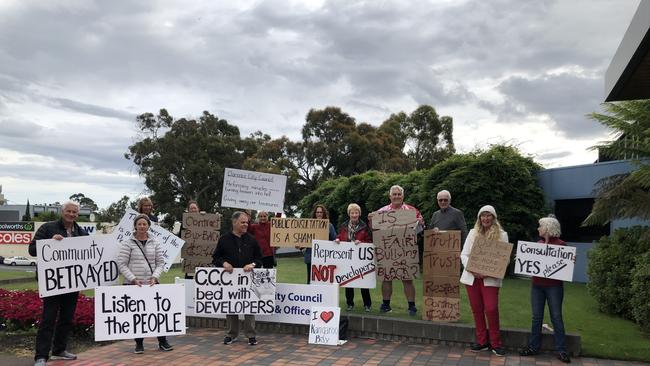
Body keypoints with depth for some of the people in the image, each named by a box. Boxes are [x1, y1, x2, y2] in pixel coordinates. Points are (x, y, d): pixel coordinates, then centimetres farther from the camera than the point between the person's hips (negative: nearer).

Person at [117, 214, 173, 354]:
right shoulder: (127, 243, -1)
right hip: (133, 284, -2)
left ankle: (162, 342, 13)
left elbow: (160, 262, 7)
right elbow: (122, 264, -5)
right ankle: (139, 344, 17)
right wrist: (133, 279, -13)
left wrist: (155, 277, -8)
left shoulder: (155, 243, 7)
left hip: (152, 284, 2)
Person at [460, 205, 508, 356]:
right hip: (472, 277, 3)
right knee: (476, 309, 8)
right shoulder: (473, 233, 10)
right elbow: (464, 254, 7)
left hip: (490, 278, -3)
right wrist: (471, 269, -11)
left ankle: (495, 343, 8)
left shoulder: (502, 235, 3)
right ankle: (482, 341, 20)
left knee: (491, 309, -8)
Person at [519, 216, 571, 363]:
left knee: (556, 317, 1)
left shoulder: (561, 245, -6)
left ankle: (561, 350, 9)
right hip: (536, 285, 5)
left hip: (554, 286, -5)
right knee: (536, 317, 9)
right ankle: (533, 347, 16)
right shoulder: (538, 243, 9)